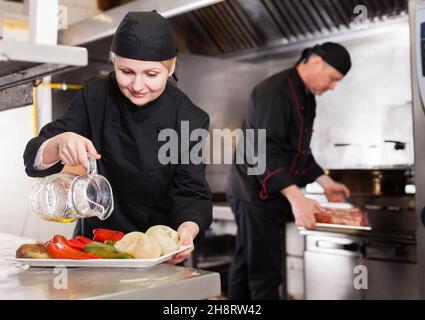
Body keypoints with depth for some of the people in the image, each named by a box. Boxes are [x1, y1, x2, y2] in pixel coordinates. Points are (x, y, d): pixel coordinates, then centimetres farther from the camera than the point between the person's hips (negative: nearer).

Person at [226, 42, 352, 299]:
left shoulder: (307, 97, 13)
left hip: (270, 195, 10)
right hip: (258, 193, -10)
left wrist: (325, 182, 17)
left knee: (245, 265, 17)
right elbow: (264, 152, -27)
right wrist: (296, 197, -34)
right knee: (266, 273, -7)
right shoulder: (275, 92, -19)